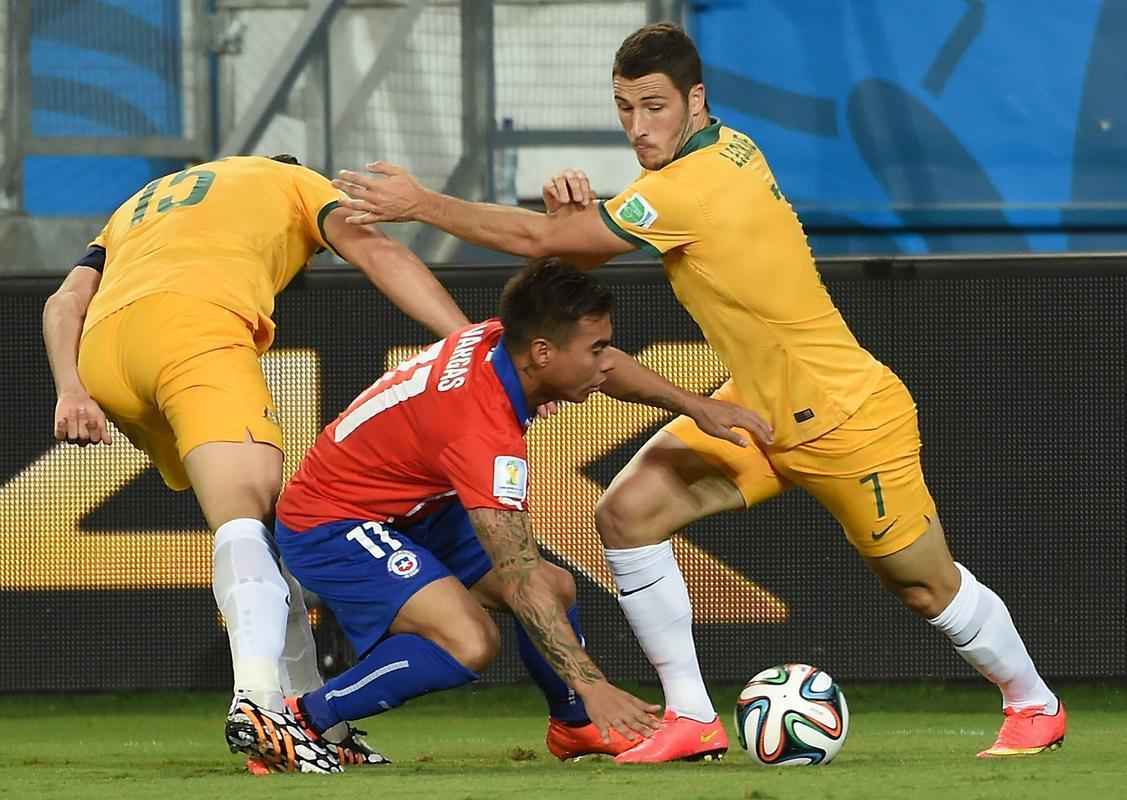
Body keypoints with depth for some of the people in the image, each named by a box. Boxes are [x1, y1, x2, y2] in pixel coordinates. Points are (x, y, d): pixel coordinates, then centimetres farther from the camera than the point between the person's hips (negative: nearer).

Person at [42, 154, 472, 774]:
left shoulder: (137, 208, 42)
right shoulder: (293, 181, 30)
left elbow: (67, 301, 23)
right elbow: (375, 252, 11)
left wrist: (71, 391, 7)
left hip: (99, 357, 6)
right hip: (196, 324, -6)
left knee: (267, 525, 15)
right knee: (246, 508, -23)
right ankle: (259, 696, -49)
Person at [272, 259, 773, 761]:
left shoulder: (500, 340, -11)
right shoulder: (486, 432, -35)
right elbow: (519, 580, -38)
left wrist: (693, 405, 7)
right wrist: (590, 686, -41)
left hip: (412, 509, 10)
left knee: (557, 588, 12)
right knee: (469, 644, -29)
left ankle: (575, 728, 37)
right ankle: (301, 722, -17)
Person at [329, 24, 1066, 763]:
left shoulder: (692, 188, -28)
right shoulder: (728, 148, -1)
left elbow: (537, 239, -25)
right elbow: (585, 252, 4)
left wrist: (420, 203, -19)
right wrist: (581, 206, -19)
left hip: (848, 423, -9)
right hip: (760, 406, 9)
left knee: (925, 586, 5)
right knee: (628, 512, -6)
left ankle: (1034, 706, 31)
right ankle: (690, 720, 0)